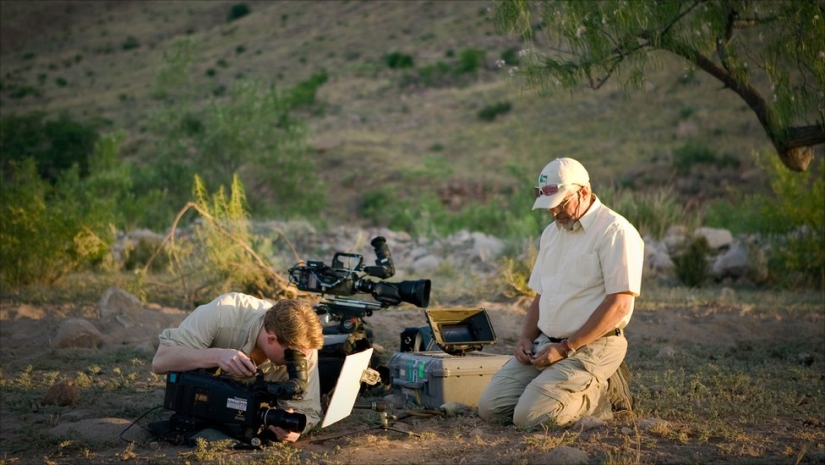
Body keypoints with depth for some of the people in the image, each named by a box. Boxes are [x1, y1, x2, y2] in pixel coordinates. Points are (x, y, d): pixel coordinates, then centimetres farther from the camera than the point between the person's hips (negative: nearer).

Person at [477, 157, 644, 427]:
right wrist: (526, 337, 4)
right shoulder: (552, 233, 17)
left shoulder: (615, 232, -10)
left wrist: (566, 347, -18)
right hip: (545, 344, 9)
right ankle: (585, 389, 10)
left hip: (591, 346, -8)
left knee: (530, 416, -22)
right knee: (490, 407, -3)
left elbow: (619, 305, -17)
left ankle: (596, 397, 3)